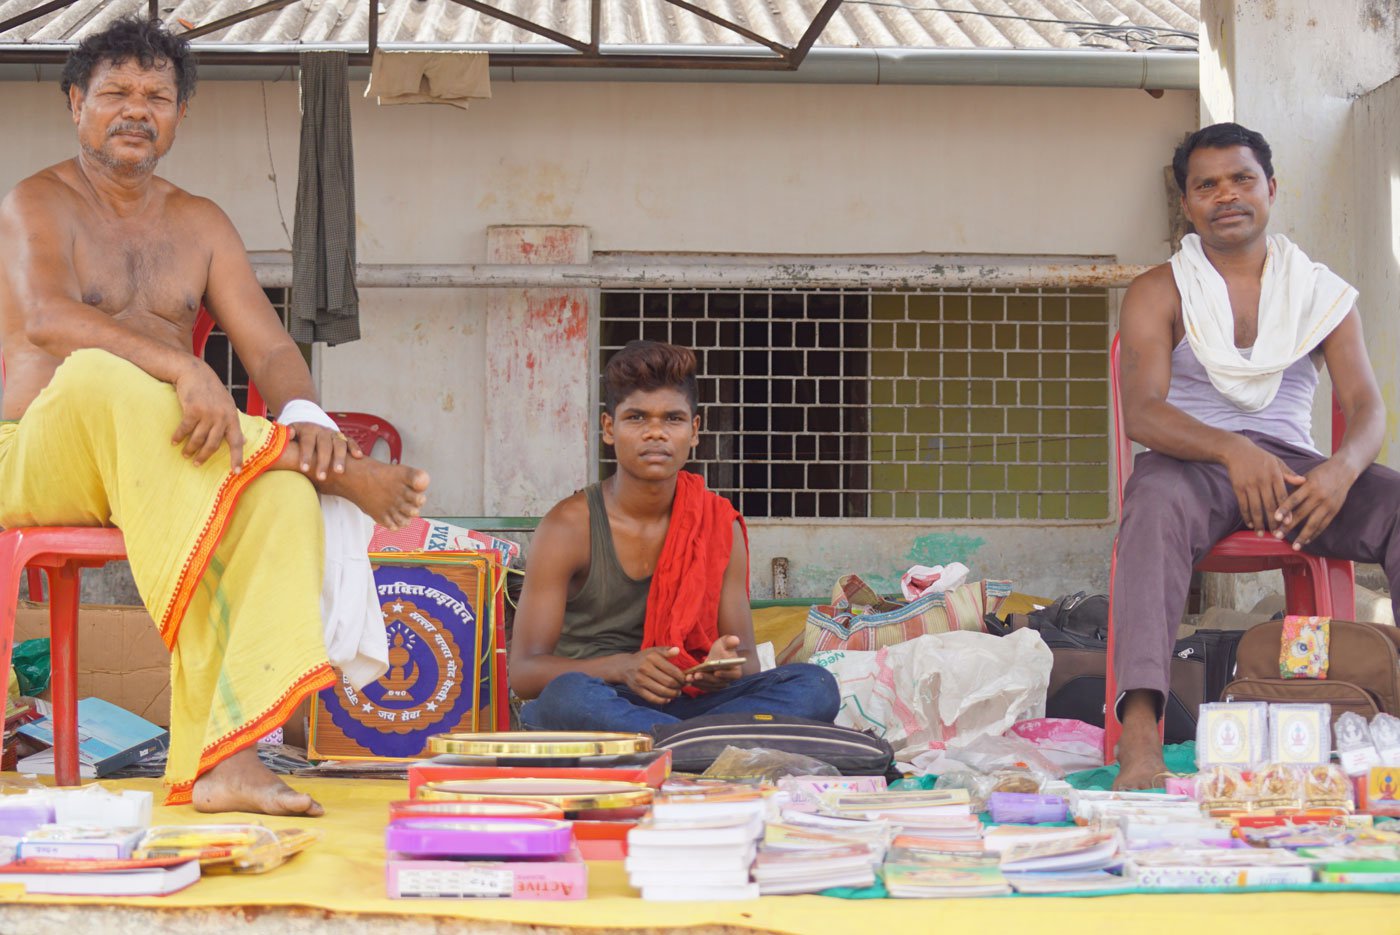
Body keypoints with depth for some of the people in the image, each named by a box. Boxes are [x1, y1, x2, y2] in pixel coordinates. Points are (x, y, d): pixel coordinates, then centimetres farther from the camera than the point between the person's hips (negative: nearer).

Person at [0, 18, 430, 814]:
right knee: (98, 372, -39)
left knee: (283, 487, -31)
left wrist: (305, 414, -17)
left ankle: (223, 753, -41)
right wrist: (184, 370, -34)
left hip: (159, 467, 4)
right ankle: (337, 468, -29)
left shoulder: (200, 224, 18)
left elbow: (271, 349, 8)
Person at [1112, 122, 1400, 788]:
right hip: (1193, 462, -3)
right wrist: (1231, 450, -28)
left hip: (1294, 467, 3)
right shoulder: (1159, 293, 7)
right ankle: (1139, 733, -52)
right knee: (1157, 502, -39)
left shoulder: (1323, 294, 14)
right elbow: (1141, 412, -8)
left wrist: (1342, 469, -23)